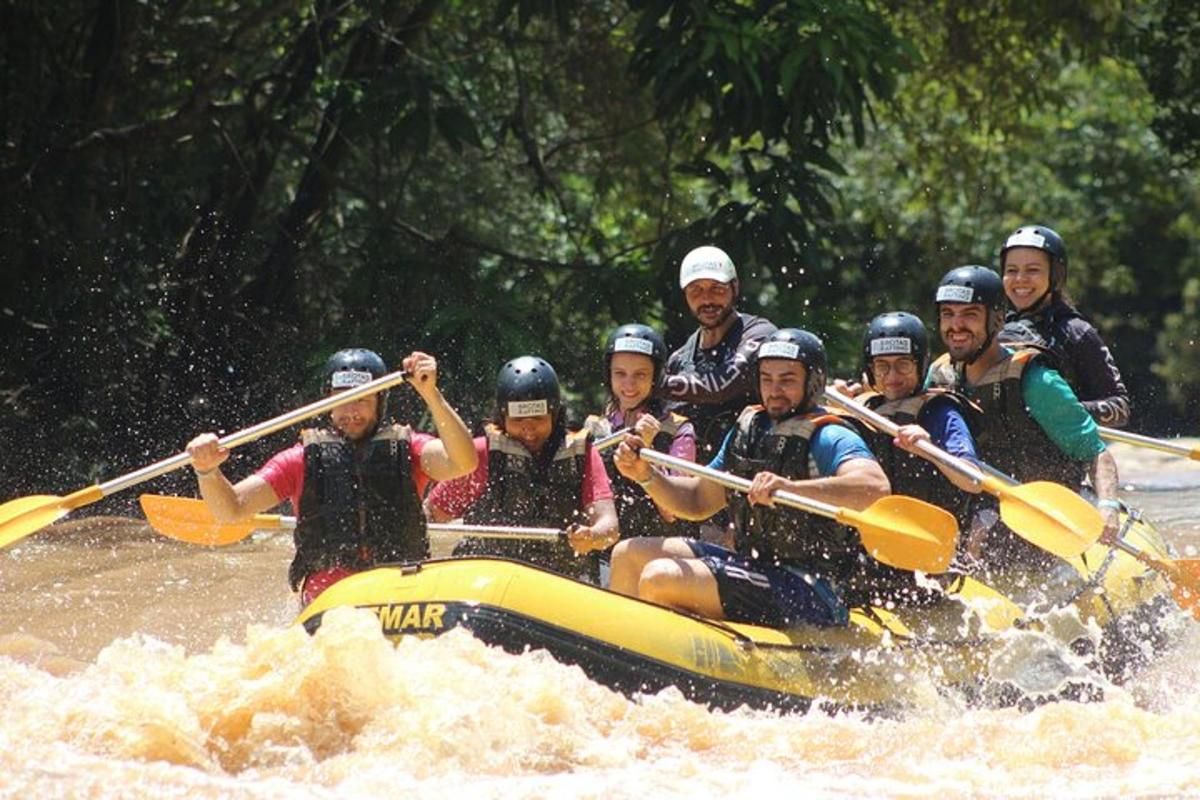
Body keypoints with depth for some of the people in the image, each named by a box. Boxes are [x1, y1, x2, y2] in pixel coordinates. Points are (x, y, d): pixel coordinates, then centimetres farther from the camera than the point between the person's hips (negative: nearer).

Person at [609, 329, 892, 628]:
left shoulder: (830, 439, -12)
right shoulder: (748, 429, 13)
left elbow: (876, 487, -33)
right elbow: (697, 501, 23)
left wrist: (791, 488, -44)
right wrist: (646, 475, 4)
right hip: (755, 568, 9)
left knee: (661, 579, -23)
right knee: (629, 554, 8)